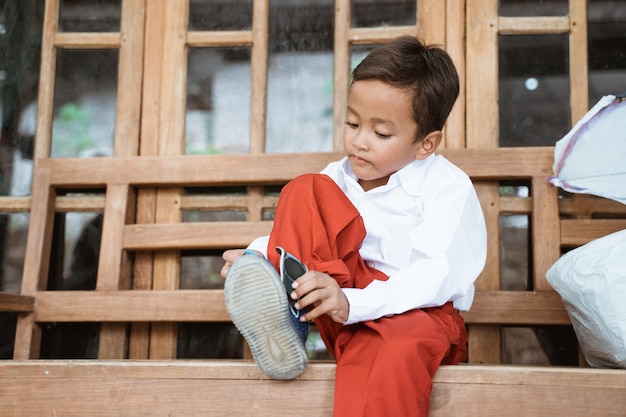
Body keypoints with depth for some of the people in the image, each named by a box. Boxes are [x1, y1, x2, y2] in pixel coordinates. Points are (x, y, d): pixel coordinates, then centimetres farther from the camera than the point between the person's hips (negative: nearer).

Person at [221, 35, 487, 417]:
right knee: (306, 191, -7)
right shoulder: (339, 179, 9)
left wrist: (352, 303, -33)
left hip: (418, 311, -5)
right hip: (345, 308, 5)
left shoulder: (448, 187, -8)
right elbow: (304, 238, 10)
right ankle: (283, 317, -22)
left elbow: (435, 275, -20)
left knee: (399, 347, -44)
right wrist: (258, 255, -14)